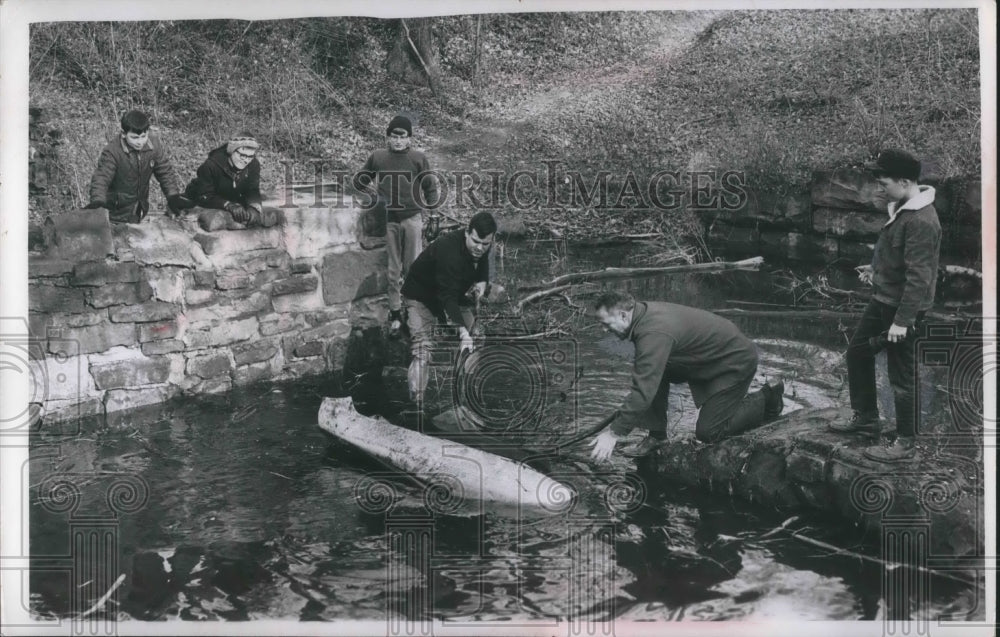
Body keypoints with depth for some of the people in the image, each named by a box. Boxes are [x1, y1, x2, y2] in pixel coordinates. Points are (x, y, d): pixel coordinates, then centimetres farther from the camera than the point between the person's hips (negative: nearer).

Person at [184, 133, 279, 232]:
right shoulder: (212, 165, -24)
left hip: (235, 204, 4)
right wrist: (228, 205, -42)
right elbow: (204, 196, -25)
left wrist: (255, 205, -33)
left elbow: (252, 191, -9)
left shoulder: (253, 165, -10)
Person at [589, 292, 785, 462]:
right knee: (654, 373, -8)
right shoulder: (643, 312, -5)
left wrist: (614, 433, -36)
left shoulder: (654, 333, -34)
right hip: (705, 360, 9)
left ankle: (767, 400, 10)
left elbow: (644, 388, -39)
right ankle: (656, 435, 2)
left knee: (708, 432, -6)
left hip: (736, 361, -9)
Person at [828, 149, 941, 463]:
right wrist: (876, 268, 15)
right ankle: (865, 418, 35)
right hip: (882, 299, 10)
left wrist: (902, 320, -26)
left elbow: (918, 276, -27)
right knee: (857, 351, 20)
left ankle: (905, 442, 15)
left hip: (902, 307, -10)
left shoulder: (921, 221, -25)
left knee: (901, 376, 1)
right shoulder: (903, 207, 6)